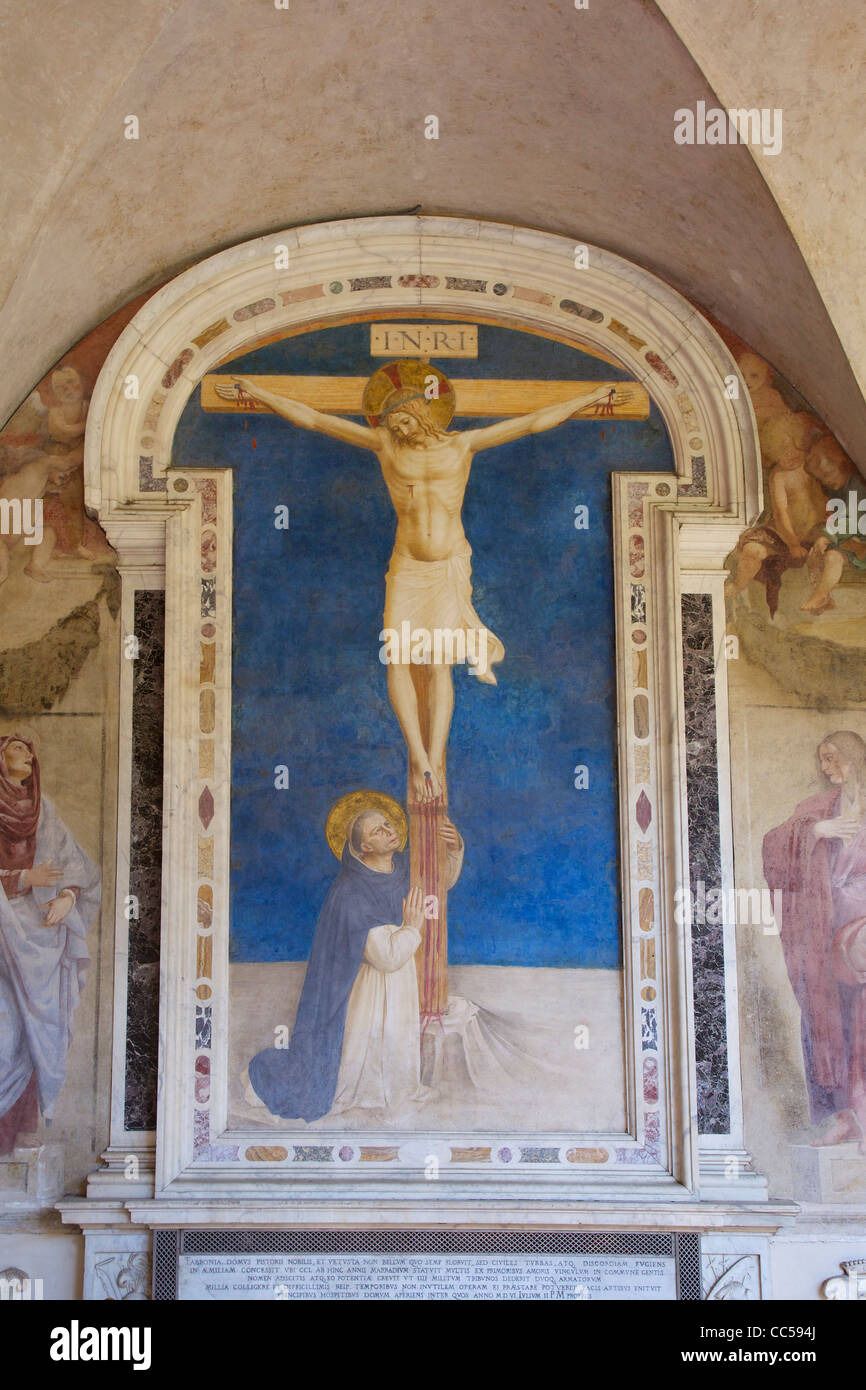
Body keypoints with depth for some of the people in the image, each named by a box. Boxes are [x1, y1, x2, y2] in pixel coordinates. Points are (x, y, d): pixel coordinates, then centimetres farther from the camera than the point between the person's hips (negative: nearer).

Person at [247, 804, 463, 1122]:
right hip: (373, 986, -7)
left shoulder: (404, 865, -6)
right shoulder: (353, 893, -28)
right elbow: (388, 957, -30)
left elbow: (444, 881, 13)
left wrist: (454, 849, -5)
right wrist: (412, 928, -15)